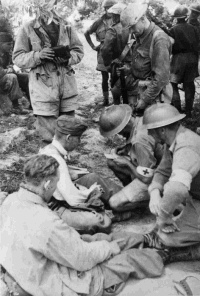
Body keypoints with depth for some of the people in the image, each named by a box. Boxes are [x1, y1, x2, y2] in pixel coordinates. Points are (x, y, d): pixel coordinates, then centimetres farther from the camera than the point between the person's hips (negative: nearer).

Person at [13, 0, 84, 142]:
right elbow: (18, 58, -2)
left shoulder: (66, 27, 6)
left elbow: (79, 51, 11)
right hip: (43, 86, -3)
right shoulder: (28, 29, -2)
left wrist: (68, 58, -11)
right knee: (49, 134, -2)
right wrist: (38, 55, -19)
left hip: (67, 85, 3)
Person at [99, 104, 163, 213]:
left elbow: (146, 178, -27)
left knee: (115, 203, -12)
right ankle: (130, 191, 16)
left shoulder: (140, 141, -34)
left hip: (152, 180, -9)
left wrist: (127, 163, -13)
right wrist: (124, 149, -2)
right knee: (112, 162, 5)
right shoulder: (139, 120, -7)